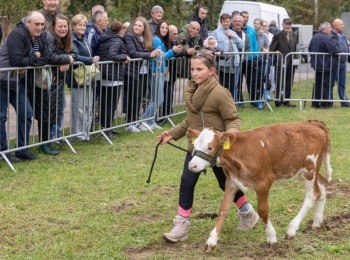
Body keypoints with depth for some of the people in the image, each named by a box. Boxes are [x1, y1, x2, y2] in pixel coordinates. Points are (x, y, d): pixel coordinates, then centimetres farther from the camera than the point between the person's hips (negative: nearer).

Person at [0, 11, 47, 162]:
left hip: (19, 81, 8)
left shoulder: (40, 37, 4)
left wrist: (27, 63, -17)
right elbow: (16, 61, -27)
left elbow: (44, 60, 0)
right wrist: (34, 58, -12)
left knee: (26, 113, 8)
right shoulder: (17, 35, -20)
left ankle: (22, 150, 18)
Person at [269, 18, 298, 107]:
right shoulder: (278, 35, -4)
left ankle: (286, 100, 18)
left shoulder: (294, 35, 10)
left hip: (291, 62, 5)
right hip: (281, 62, -5)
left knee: (289, 82, 9)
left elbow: (296, 48, 13)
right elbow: (272, 49, -6)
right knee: (279, 82, -1)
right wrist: (275, 60, -12)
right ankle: (278, 101, 5)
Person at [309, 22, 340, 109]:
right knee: (326, 84, -2)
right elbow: (333, 49, -26)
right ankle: (325, 103, 1)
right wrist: (338, 50, -6)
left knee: (317, 83, 14)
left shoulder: (315, 37, 10)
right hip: (326, 65, -8)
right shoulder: (328, 38, -18)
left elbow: (310, 49, 17)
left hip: (317, 65, 8)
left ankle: (315, 102, 16)